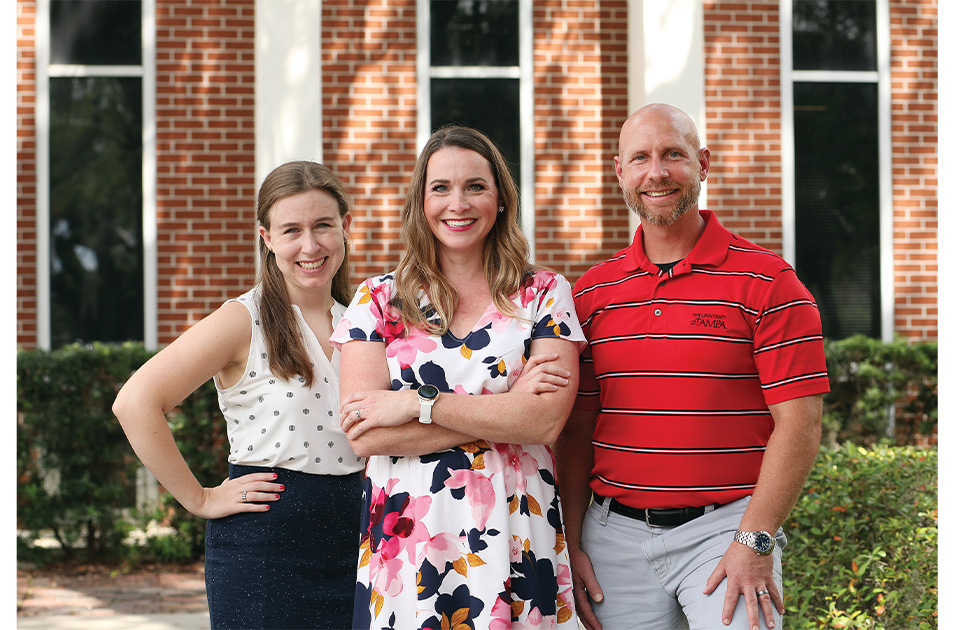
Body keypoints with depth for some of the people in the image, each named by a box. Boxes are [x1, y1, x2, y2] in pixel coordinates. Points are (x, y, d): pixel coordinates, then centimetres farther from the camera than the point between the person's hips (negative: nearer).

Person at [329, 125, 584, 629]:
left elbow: (547, 419, -10)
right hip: (405, 544, 0)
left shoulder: (544, 295, 5)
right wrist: (504, 409, -9)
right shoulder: (379, 300, 5)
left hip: (514, 542, 0)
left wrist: (418, 403, -12)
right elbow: (364, 435, -7)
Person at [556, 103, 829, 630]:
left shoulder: (767, 282, -3)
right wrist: (570, 544, 2)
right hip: (615, 535, 4)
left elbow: (799, 423, -8)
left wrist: (754, 542, -15)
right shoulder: (592, 293, 10)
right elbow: (576, 429, 11)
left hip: (725, 528, -3)